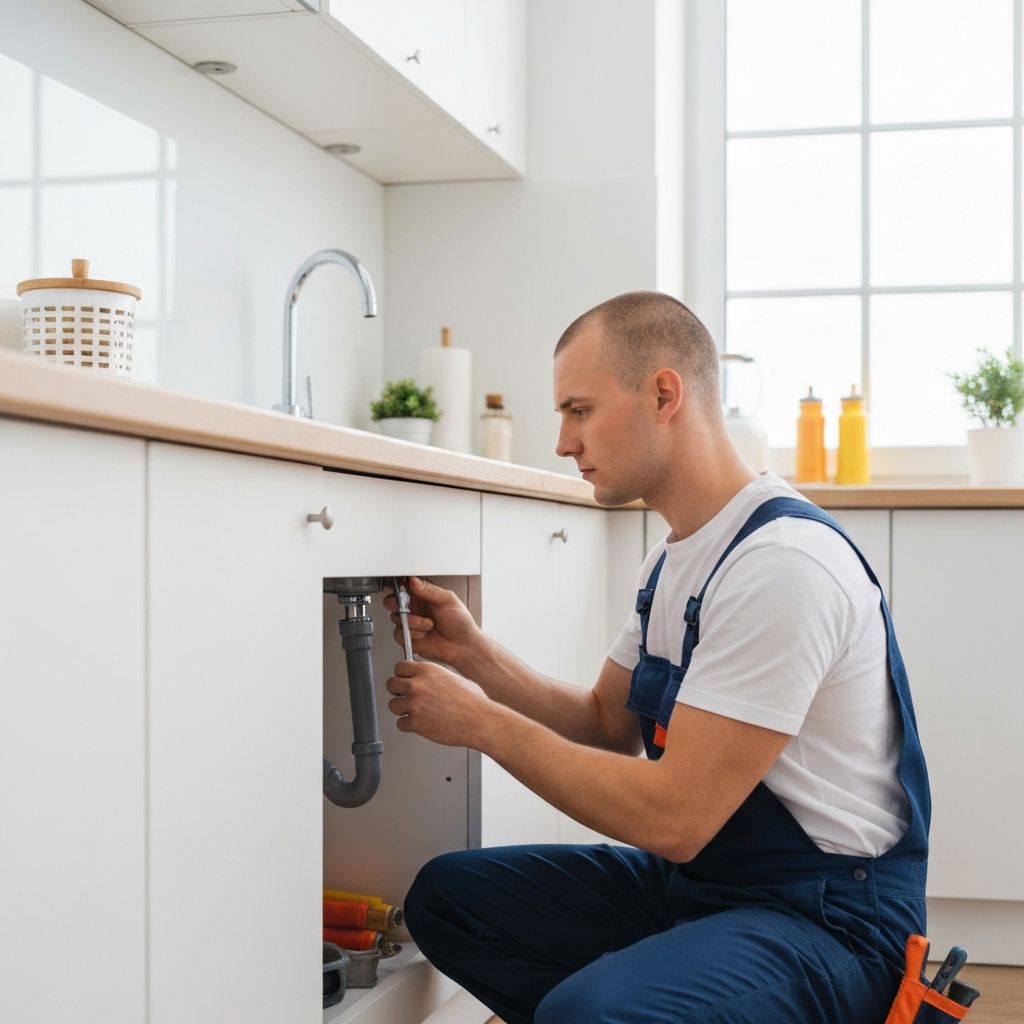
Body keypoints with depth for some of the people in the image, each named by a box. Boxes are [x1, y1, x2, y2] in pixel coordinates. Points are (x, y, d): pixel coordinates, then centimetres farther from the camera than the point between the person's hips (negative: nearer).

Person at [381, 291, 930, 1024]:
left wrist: (483, 723, -15)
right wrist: (472, 653, 1)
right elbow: (606, 726, 15)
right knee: (446, 896, 4)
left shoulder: (781, 563, -23)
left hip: (825, 916, -9)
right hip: (695, 879, 9)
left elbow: (674, 815, -24)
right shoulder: (675, 557, 10)